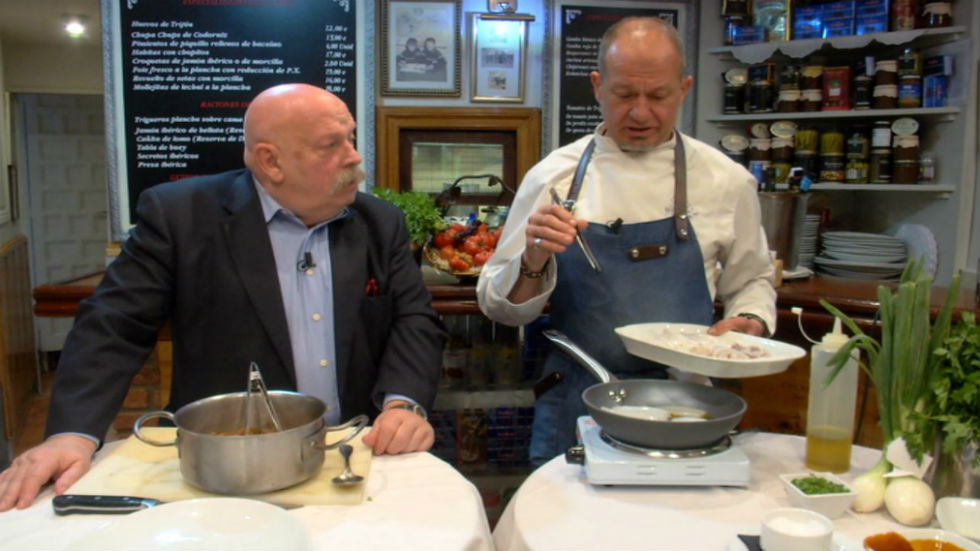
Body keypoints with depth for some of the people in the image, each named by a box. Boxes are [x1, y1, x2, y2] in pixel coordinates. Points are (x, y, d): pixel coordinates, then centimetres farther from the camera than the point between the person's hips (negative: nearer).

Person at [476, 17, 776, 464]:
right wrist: (533, 263, -21)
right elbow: (499, 304, -1)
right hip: (574, 407, 0)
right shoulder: (552, 176, -2)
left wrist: (750, 323, -7)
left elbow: (750, 282, 14)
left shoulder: (727, 180, 0)